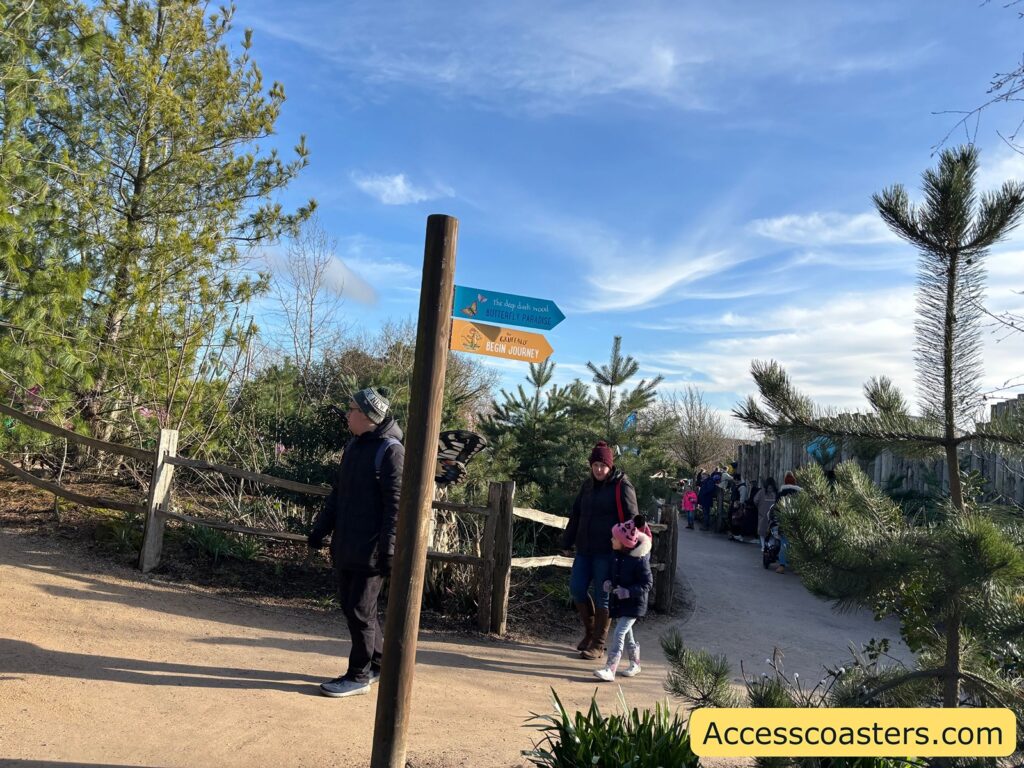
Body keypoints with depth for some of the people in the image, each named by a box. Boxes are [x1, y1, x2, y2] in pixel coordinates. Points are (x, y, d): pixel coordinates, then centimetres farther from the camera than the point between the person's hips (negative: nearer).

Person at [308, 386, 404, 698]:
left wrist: (388, 548, -20)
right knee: (350, 605, 15)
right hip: (345, 547, 8)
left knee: (359, 610, -1)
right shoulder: (354, 446, 13)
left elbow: (396, 504, -17)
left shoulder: (391, 451, -13)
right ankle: (377, 662, 30)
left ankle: (359, 675, 14)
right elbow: (337, 493, 19)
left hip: (370, 550, -8)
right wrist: (321, 528, 15)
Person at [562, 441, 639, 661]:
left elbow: (631, 518, -10)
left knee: (603, 596, 1)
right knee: (576, 588, 4)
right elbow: (576, 514, 18)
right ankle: (590, 631, 26)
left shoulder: (622, 486, -7)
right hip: (585, 549, 6)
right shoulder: (588, 485, 12)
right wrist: (567, 540, 16)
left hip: (607, 551, -6)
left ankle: (598, 644, 13)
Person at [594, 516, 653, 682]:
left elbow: (647, 583, -17)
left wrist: (629, 592, -27)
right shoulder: (618, 556, 3)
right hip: (618, 603, 8)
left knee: (619, 633, -14)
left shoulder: (639, 560, -20)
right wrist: (609, 583, -3)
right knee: (627, 634, 18)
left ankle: (610, 669, -13)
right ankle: (635, 663, 36)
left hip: (633, 604, -8)